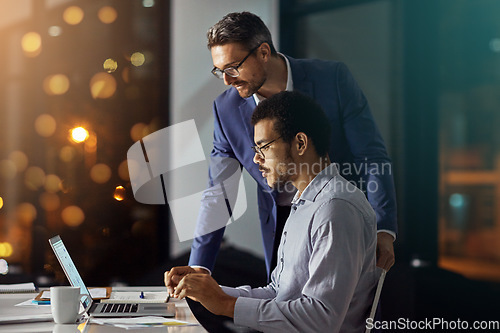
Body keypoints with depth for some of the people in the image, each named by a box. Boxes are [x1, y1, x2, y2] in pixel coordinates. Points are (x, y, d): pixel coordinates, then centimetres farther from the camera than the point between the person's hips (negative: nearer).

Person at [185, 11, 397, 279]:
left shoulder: (333, 78, -13)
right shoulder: (227, 109, -5)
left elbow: (371, 156, -11)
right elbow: (217, 194, -1)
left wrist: (383, 230, -20)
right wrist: (198, 267, -7)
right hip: (282, 230, 2)